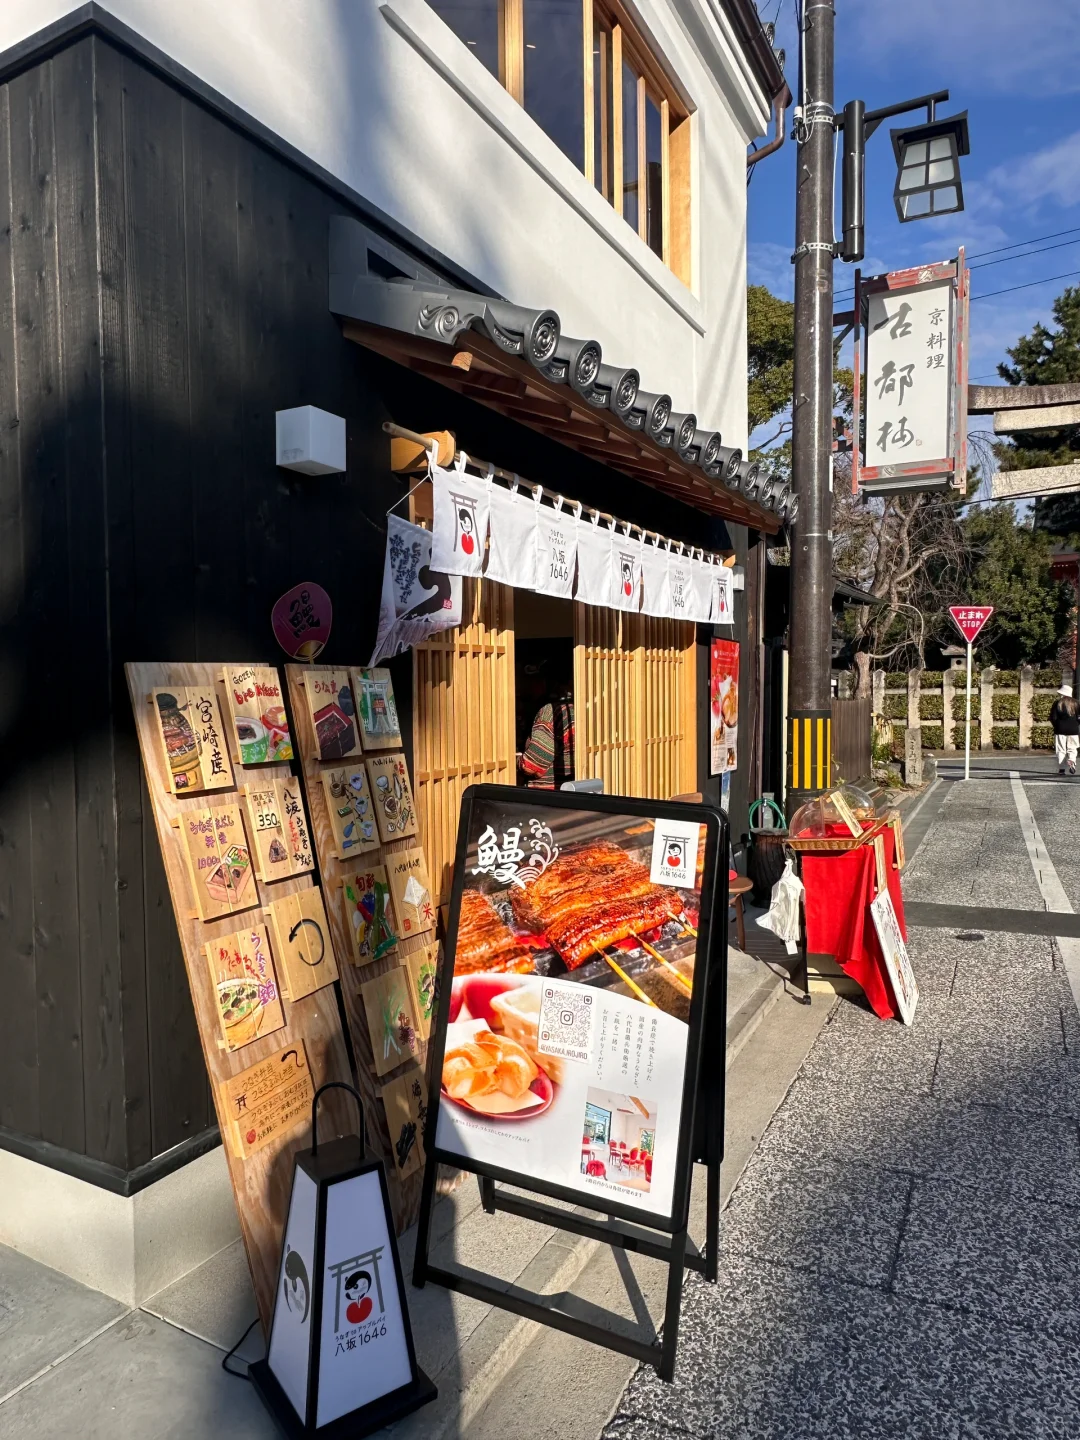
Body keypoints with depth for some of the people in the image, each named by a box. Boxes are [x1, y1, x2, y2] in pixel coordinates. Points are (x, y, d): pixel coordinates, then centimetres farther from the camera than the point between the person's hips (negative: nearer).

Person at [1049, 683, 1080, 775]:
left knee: (1061, 750, 3)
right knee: (1072, 749, 8)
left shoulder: (1057, 703, -2)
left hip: (1060, 730, -2)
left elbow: (1053, 718, -5)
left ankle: (1061, 768, 0)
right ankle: (1071, 761, -20)